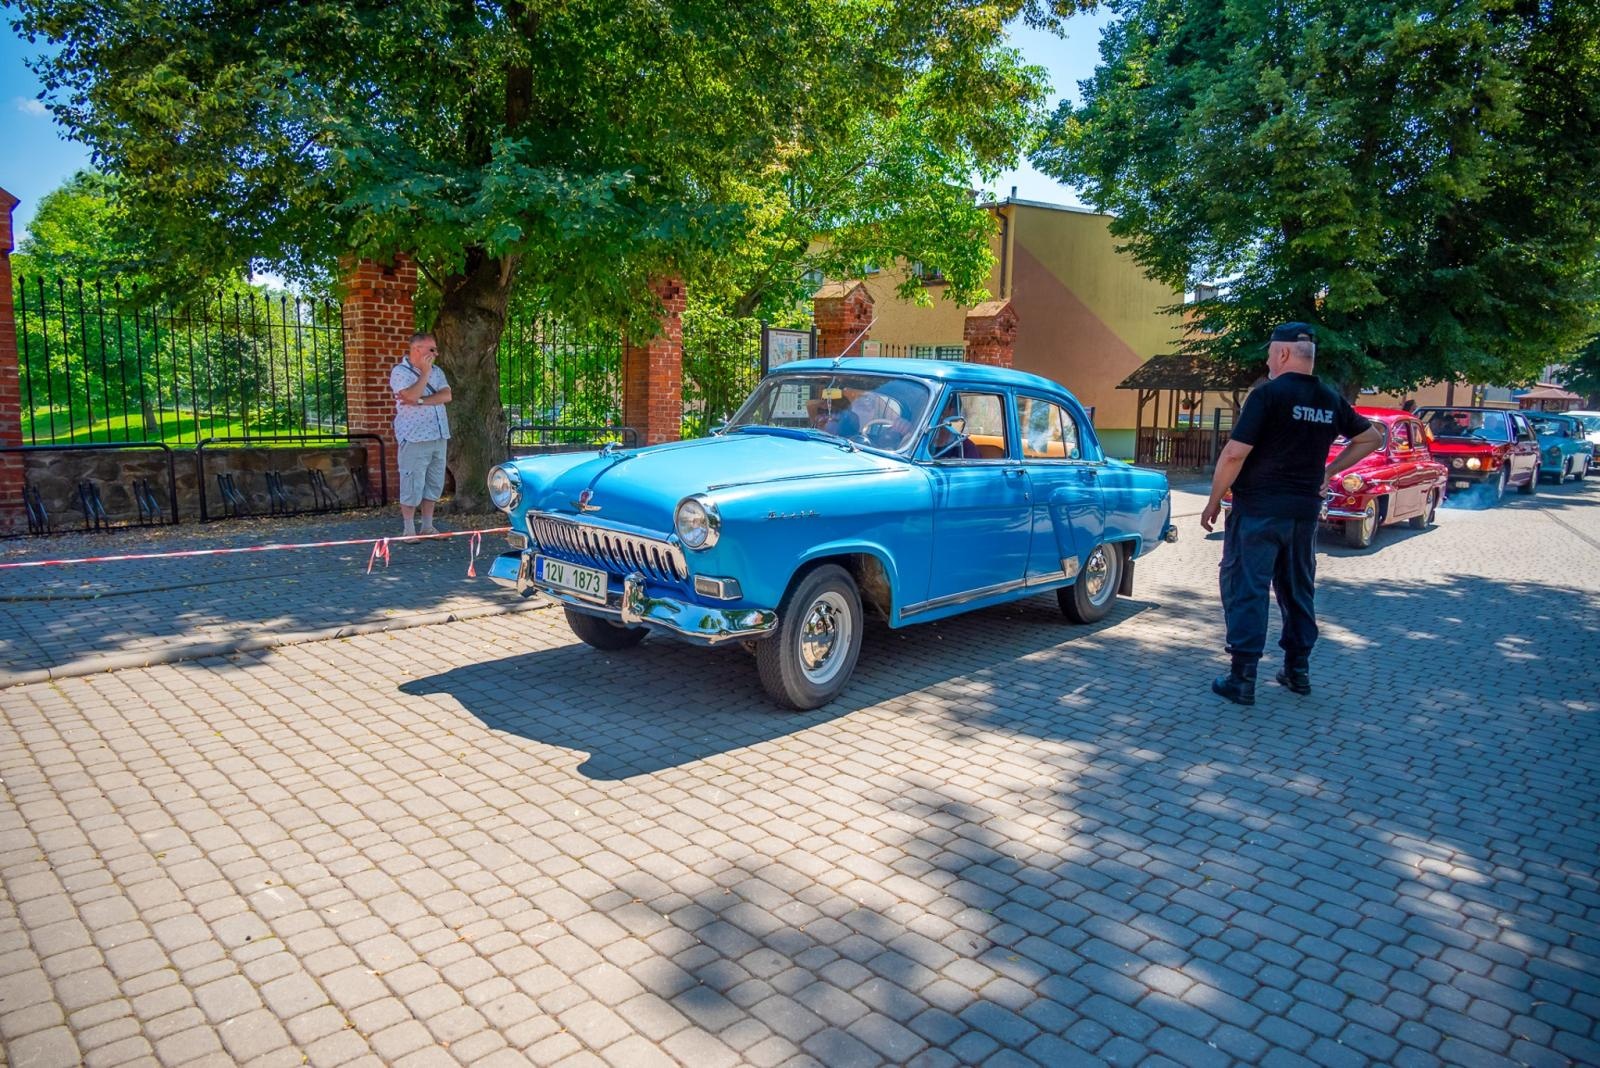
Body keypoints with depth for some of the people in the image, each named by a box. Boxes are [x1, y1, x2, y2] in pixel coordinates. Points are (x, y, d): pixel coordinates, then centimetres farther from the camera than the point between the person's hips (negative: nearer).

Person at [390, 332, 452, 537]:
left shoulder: (436, 371, 13)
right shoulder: (400, 371, -4)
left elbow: (446, 396, -3)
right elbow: (411, 396, -21)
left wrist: (420, 401, -15)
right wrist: (425, 373, -12)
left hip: (439, 437, 6)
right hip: (414, 439, -6)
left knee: (434, 484, 9)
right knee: (413, 485, -4)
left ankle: (428, 526, 18)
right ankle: (408, 530, 3)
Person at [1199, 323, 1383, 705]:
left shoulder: (1269, 394, -12)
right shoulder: (1331, 401, 8)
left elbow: (1234, 454, -17)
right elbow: (1372, 437, 22)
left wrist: (1214, 501, -8)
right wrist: (1330, 471, 20)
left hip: (1258, 510, -6)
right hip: (1305, 511, 7)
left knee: (1245, 589, -2)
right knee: (1298, 590, 18)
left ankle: (1242, 679, -2)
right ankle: (1298, 670, 26)